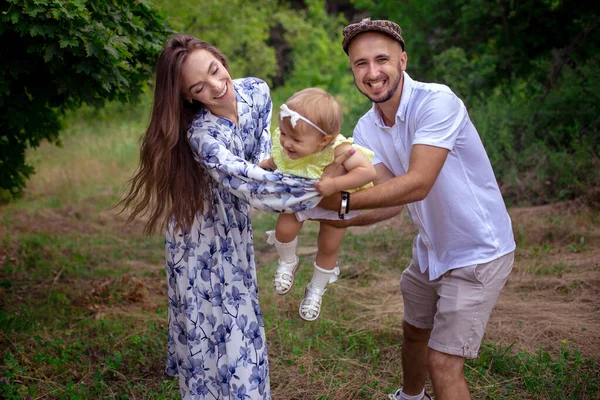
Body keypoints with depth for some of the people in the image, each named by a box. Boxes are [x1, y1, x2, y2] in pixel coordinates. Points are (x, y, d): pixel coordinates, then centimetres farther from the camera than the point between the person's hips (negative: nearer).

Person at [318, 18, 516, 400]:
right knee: (414, 331, 28)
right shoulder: (366, 129, -4)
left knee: (443, 362, -11)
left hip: (477, 254, -8)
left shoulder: (436, 102, -27)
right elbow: (390, 198, -12)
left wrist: (342, 200, -31)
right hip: (431, 250, 8)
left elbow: (416, 185, -34)